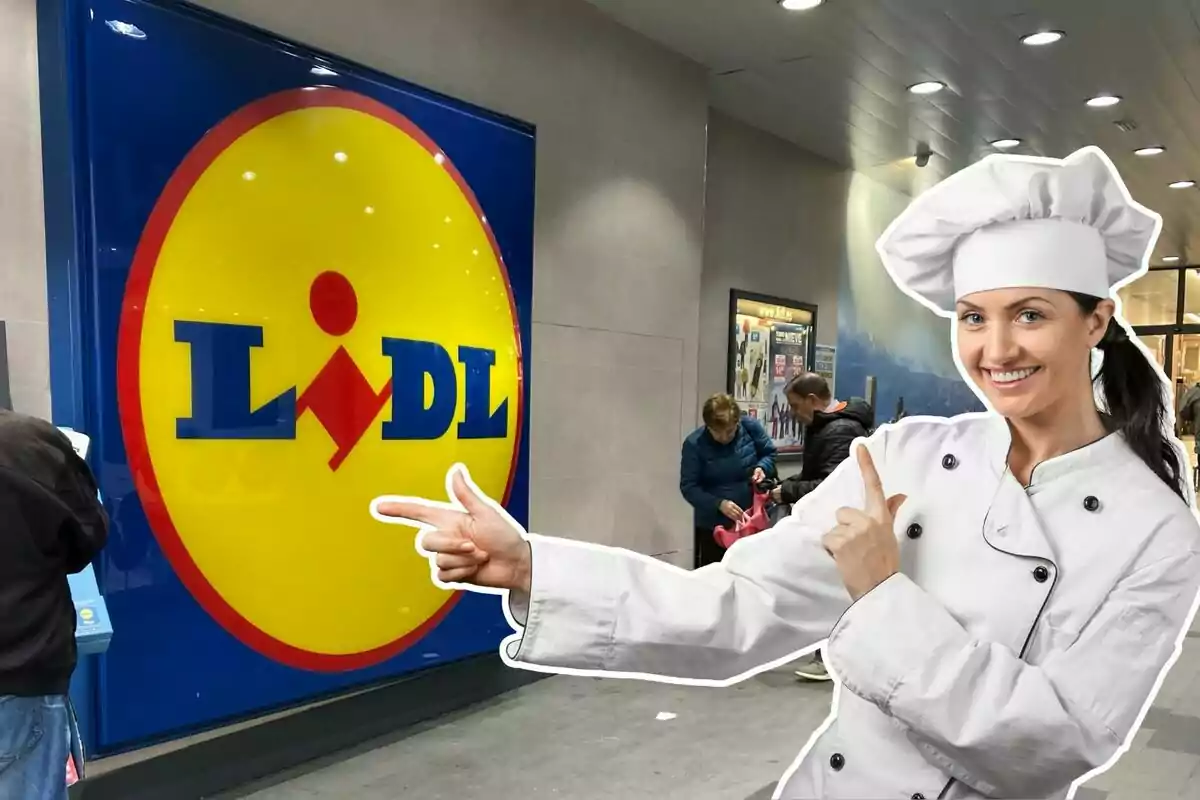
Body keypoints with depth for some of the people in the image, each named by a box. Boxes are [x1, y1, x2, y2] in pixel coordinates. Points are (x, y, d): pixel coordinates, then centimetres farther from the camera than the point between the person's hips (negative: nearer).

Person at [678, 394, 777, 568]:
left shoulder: (751, 426, -11)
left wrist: (762, 467, -16)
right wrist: (719, 504, -29)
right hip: (713, 524, -2)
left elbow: (770, 453, 7)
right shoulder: (694, 444, -18)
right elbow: (689, 487, -16)